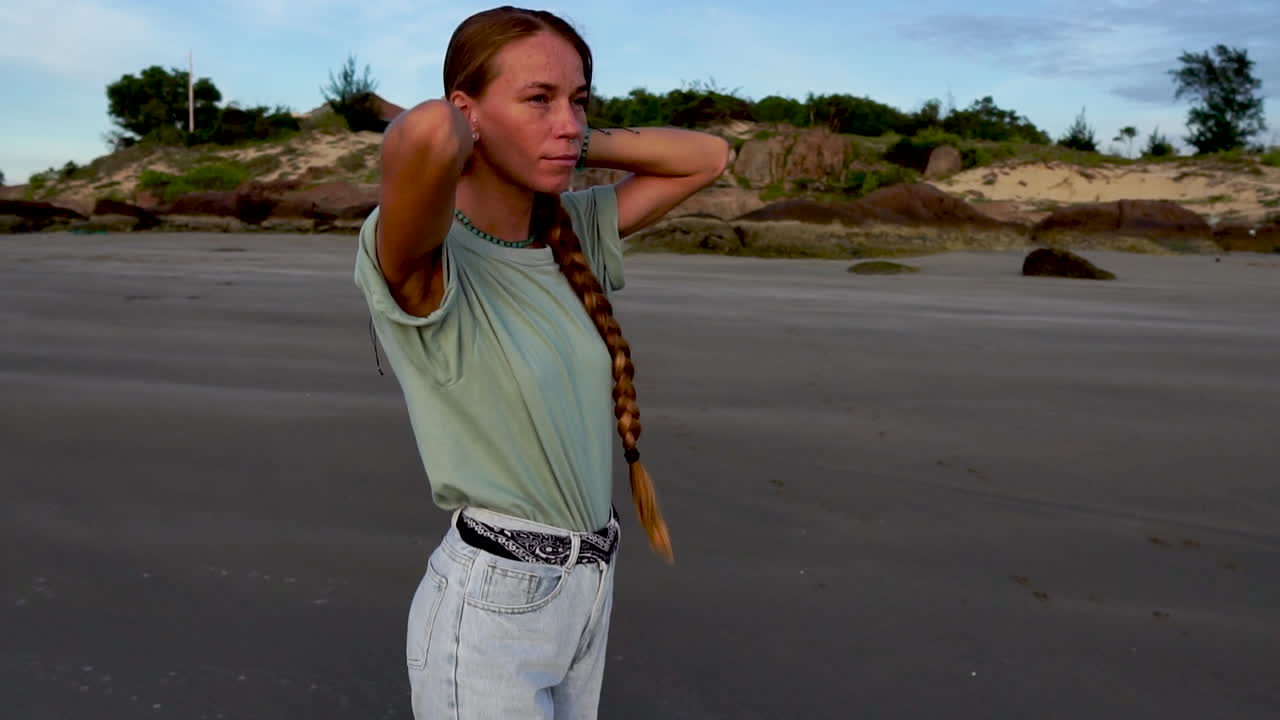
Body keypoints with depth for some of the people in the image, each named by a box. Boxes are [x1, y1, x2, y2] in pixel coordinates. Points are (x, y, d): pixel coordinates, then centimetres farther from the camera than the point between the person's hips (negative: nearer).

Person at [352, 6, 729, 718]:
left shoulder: (573, 232, 0)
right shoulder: (419, 262, -21)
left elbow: (706, 156, 7)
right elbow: (425, 136, -42)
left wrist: (574, 144, -3)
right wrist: (449, 130, -18)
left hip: (590, 587, 7)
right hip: (490, 606, -7)